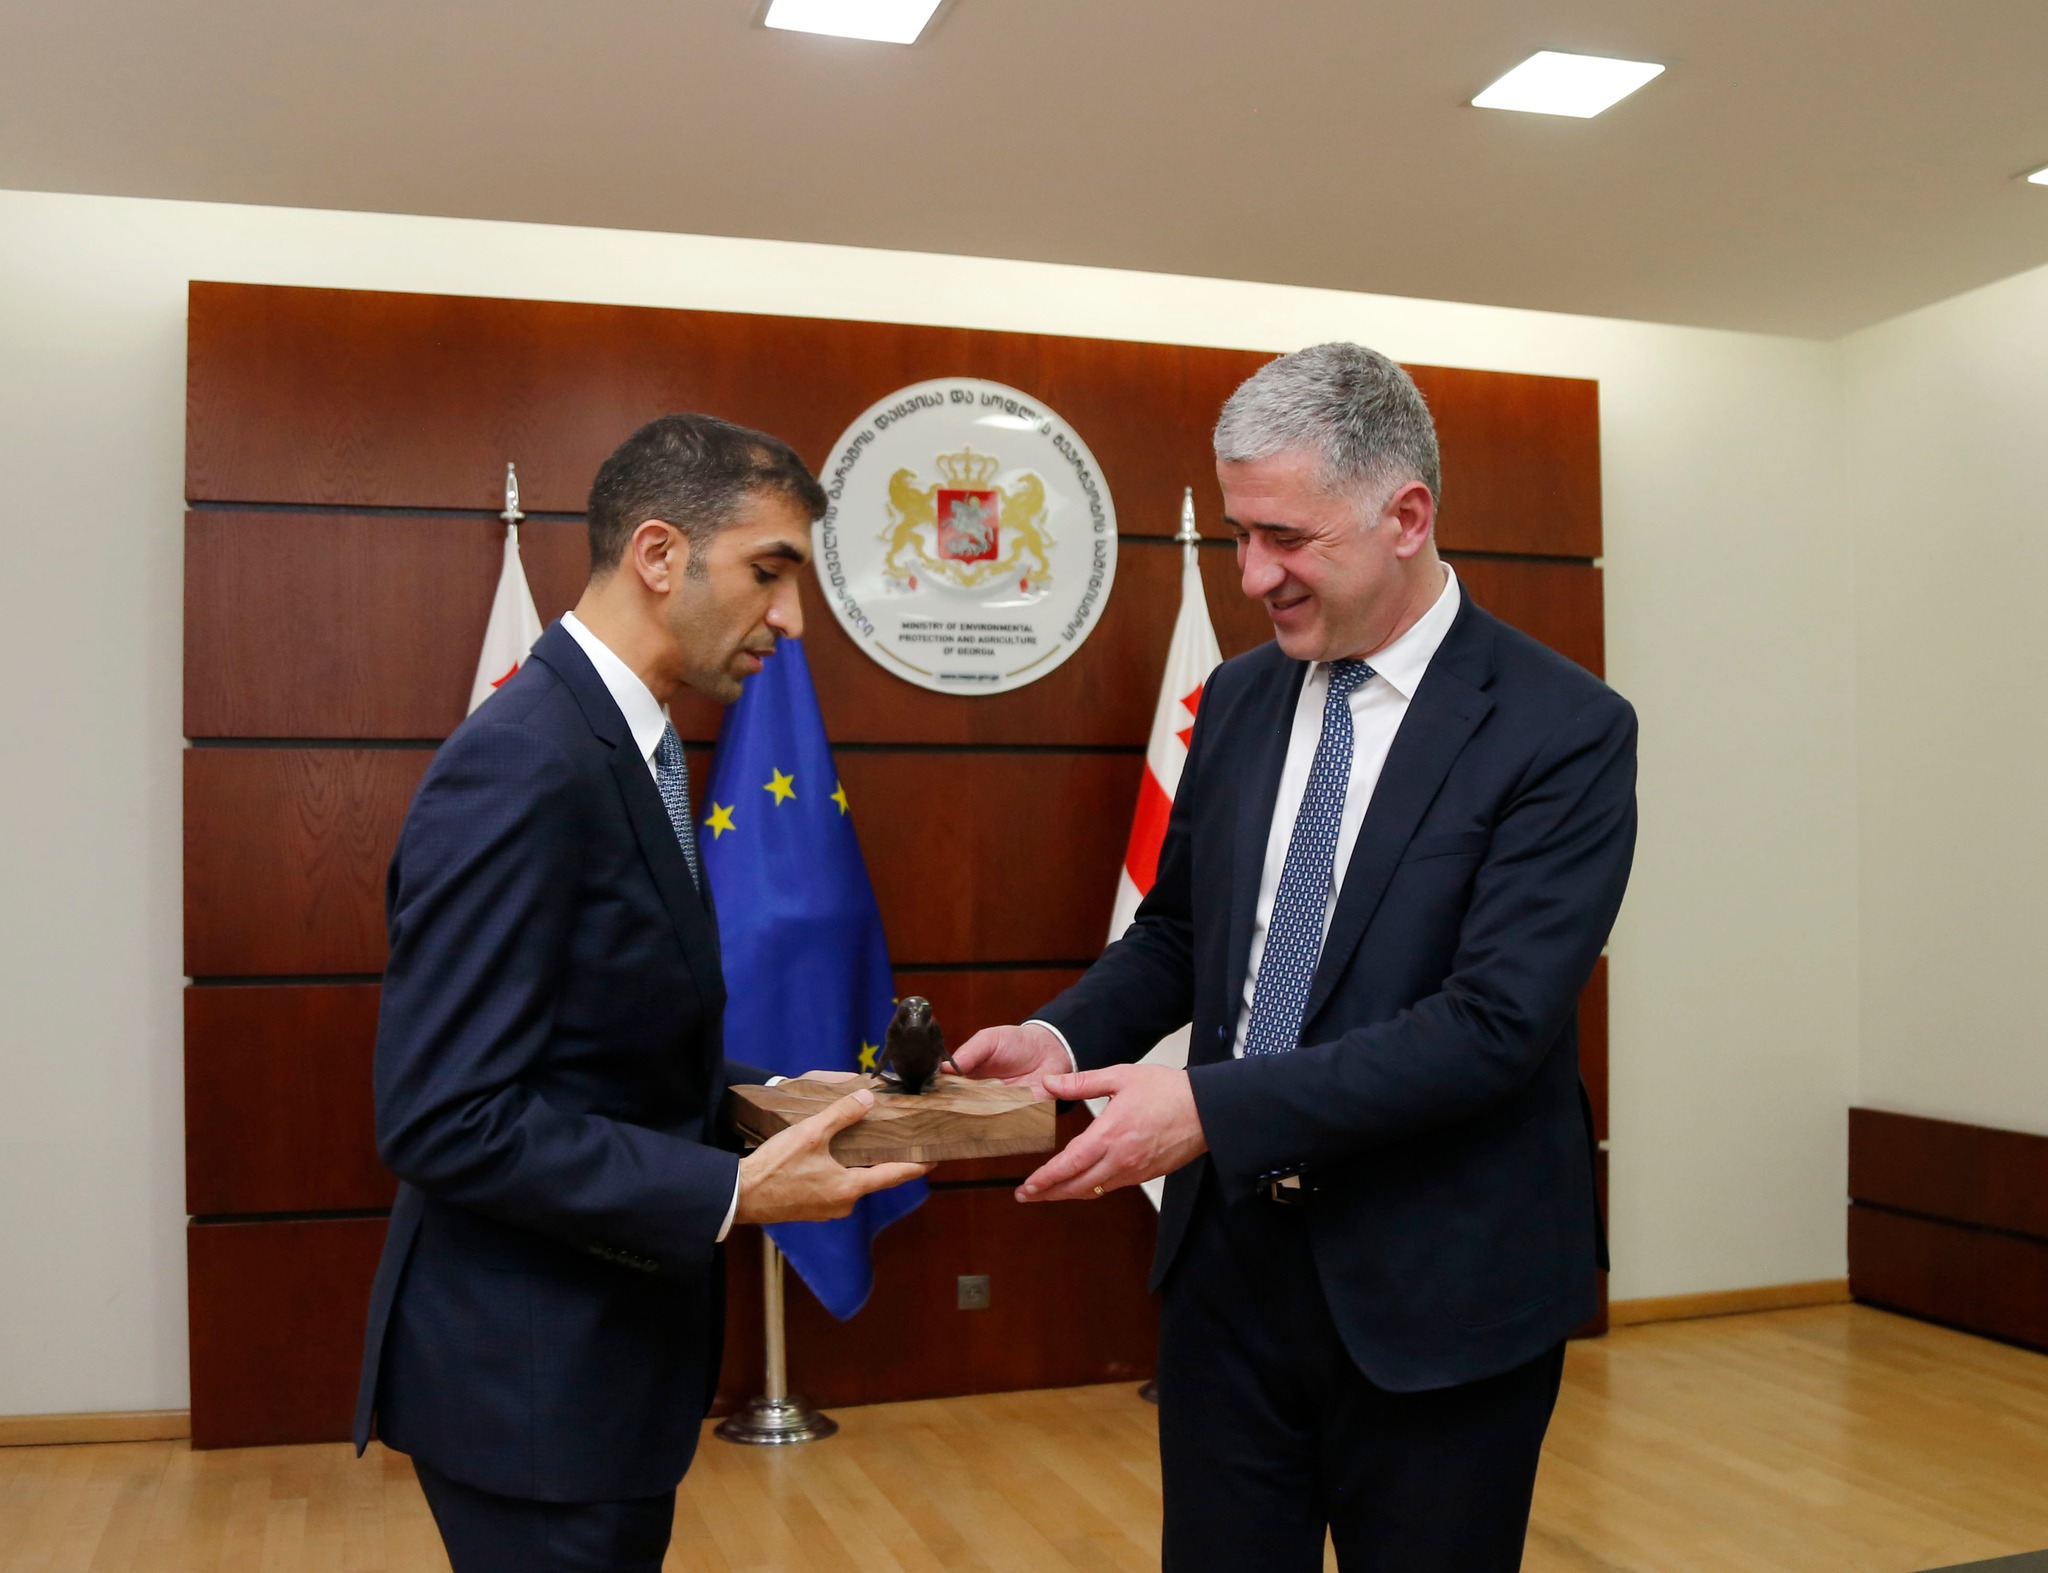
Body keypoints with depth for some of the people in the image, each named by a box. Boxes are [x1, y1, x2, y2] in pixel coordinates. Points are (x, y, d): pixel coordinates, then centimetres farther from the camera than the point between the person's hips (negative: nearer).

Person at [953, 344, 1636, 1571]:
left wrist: (1211, 1106, -27)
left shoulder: (1564, 729, -14)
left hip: (1435, 1295, -4)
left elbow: (1495, 1022, -22)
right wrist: (1063, 1038, -7)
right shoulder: (1241, 698, 5)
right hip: (1230, 1259, 5)